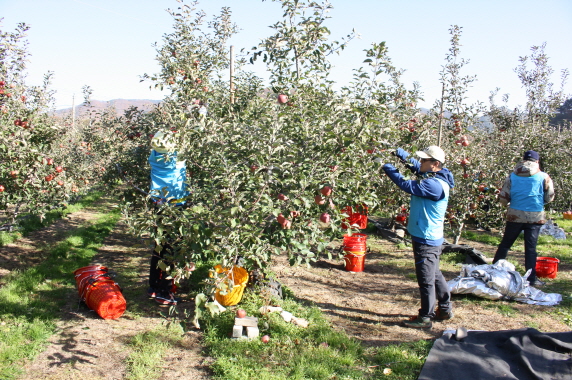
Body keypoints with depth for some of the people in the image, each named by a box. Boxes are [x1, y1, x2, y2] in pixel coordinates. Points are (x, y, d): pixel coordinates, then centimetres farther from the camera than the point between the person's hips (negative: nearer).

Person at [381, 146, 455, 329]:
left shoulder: (435, 185, -24)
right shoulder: (431, 177, 5)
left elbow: (408, 186, -25)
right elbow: (417, 167, 15)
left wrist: (390, 170, -14)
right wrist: (403, 155, -2)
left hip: (427, 240, -10)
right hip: (428, 238, 10)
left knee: (426, 279, 1)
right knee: (434, 275, 22)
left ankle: (425, 318, 13)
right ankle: (445, 309, 36)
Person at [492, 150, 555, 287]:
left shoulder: (512, 176, -1)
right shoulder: (544, 177, -4)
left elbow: (503, 198, -2)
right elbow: (549, 198, 2)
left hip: (514, 215, 1)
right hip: (535, 216, -1)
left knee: (505, 244, 14)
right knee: (531, 248, 5)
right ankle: (531, 278, 8)